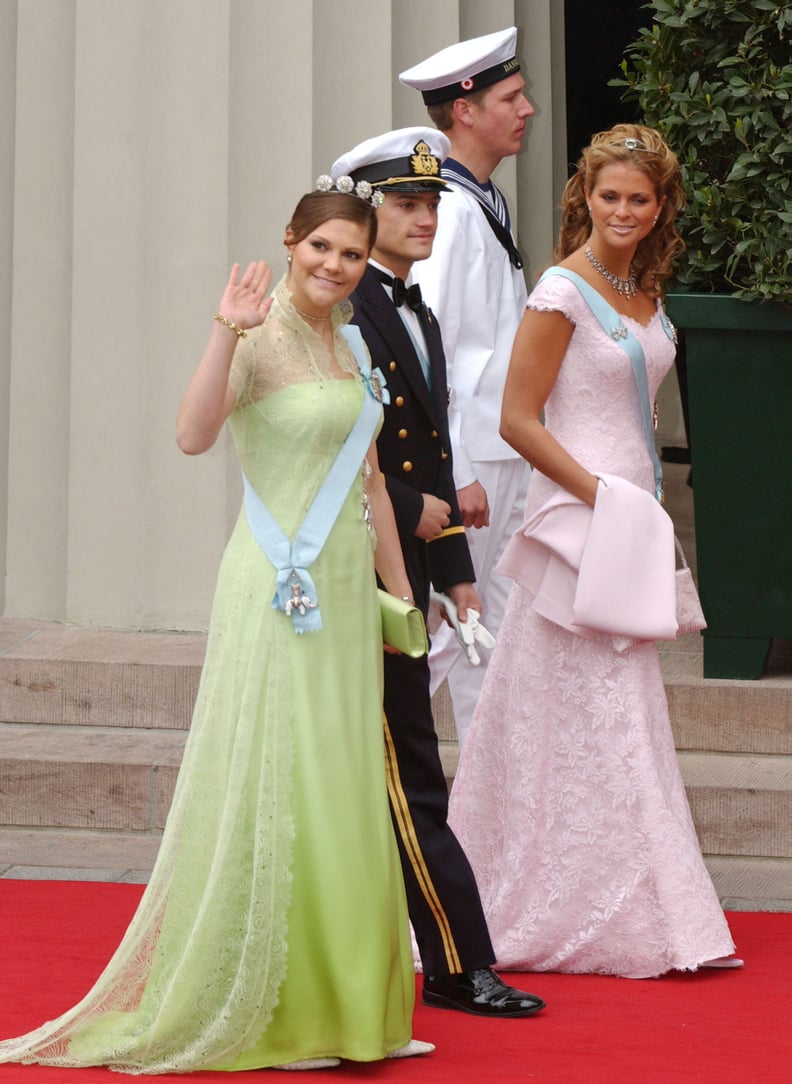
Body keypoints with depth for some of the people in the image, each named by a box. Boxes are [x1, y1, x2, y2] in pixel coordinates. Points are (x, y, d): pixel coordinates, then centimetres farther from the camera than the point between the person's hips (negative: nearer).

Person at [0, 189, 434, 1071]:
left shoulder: (349, 347, 15)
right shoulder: (258, 340, -9)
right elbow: (193, 434, -26)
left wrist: (401, 591, 19)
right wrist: (226, 333, -34)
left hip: (347, 591, 8)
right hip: (279, 591, -8)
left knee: (344, 794, 10)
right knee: (273, 790, -4)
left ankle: (342, 1005, 18)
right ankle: (267, 1014, 5)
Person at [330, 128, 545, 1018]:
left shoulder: (420, 319, 18)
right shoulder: (341, 313, -12)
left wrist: (456, 574, 17)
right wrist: (413, 512, -12)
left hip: (406, 572, 9)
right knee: (409, 778, -5)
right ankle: (459, 966, -2)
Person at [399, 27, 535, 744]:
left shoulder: (488, 203, 14)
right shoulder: (450, 209, -17)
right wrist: (455, 475, -23)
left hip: (506, 452, 10)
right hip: (467, 455, -10)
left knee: (496, 627, 12)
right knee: (446, 627, -3)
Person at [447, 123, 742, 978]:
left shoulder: (644, 293, 13)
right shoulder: (563, 292, -11)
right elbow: (518, 420, -13)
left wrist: (643, 520, 14)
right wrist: (603, 498, -14)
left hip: (631, 517, 8)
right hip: (577, 516, -8)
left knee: (617, 713, 10)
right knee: (594, 718, -5)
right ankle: (609, 917, 1)